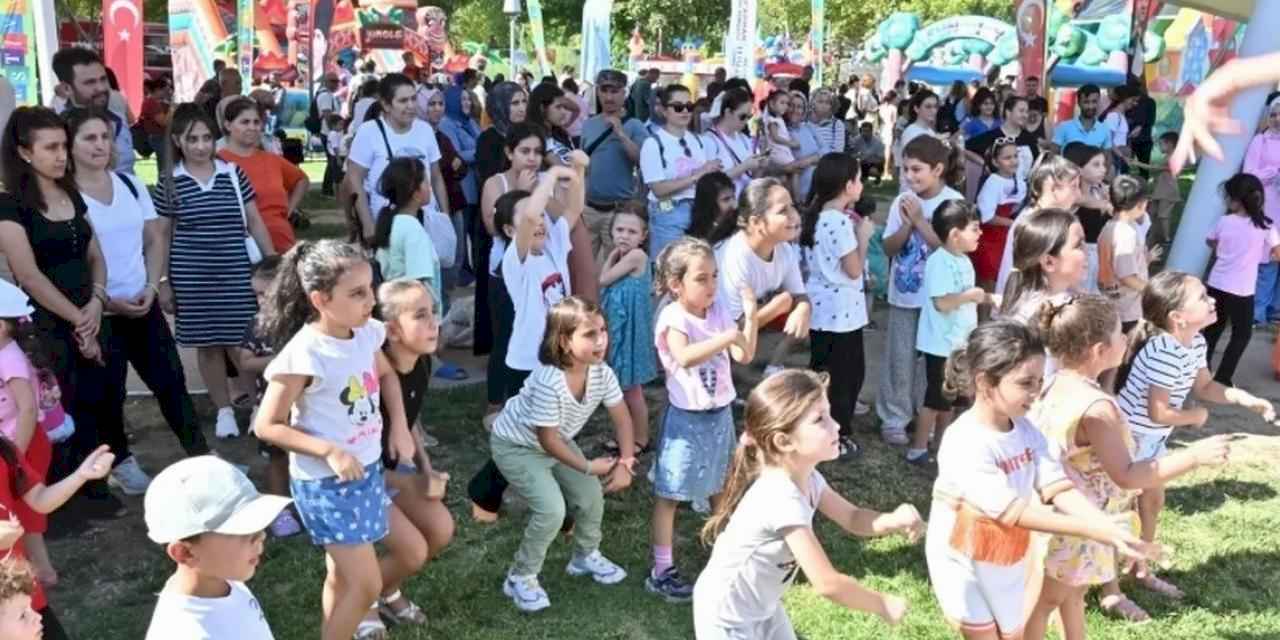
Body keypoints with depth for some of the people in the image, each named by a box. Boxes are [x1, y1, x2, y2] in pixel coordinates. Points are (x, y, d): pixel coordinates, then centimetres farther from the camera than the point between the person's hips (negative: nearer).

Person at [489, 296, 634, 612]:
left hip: (557, 442, 7)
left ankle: (586, 556, 37)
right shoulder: (548, 381, -39)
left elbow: (621, 417, -6)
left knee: (591, 497, 9)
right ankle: (521, 577, 3)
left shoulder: (602, 372, -20)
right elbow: (547, 439, -29)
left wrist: (626, 462, -17)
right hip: (516, 445, -7)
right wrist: (588, 466, -19)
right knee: (552, 509, -18)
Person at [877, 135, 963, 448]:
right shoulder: (903, 200, -4)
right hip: (904, 293, 2)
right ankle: (894, 418, 18)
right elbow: (889, 248, -3)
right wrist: (907, 224, -19)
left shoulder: (953, 201, -11)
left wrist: (920, 220, -20)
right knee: (899, 359, 8)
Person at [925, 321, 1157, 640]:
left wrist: (1115, 531, -28)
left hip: (1010, 560, 7)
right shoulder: (965, 443, -31)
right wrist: (1094, 531, -32)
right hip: (965, 564, -7)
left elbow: (1060, 489, -14)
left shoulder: (1026, 431, -9)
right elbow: (1013, 512, -31)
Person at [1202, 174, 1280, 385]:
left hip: (1216, 284, 3)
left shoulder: (1224, 221, -3)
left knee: (1213, 328, 20)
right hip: (1241, 291, -3)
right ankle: (1222, 378, 9)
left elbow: (1211, 242, 15)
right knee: (1242, 334, 13)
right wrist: (1260, 254, 9)